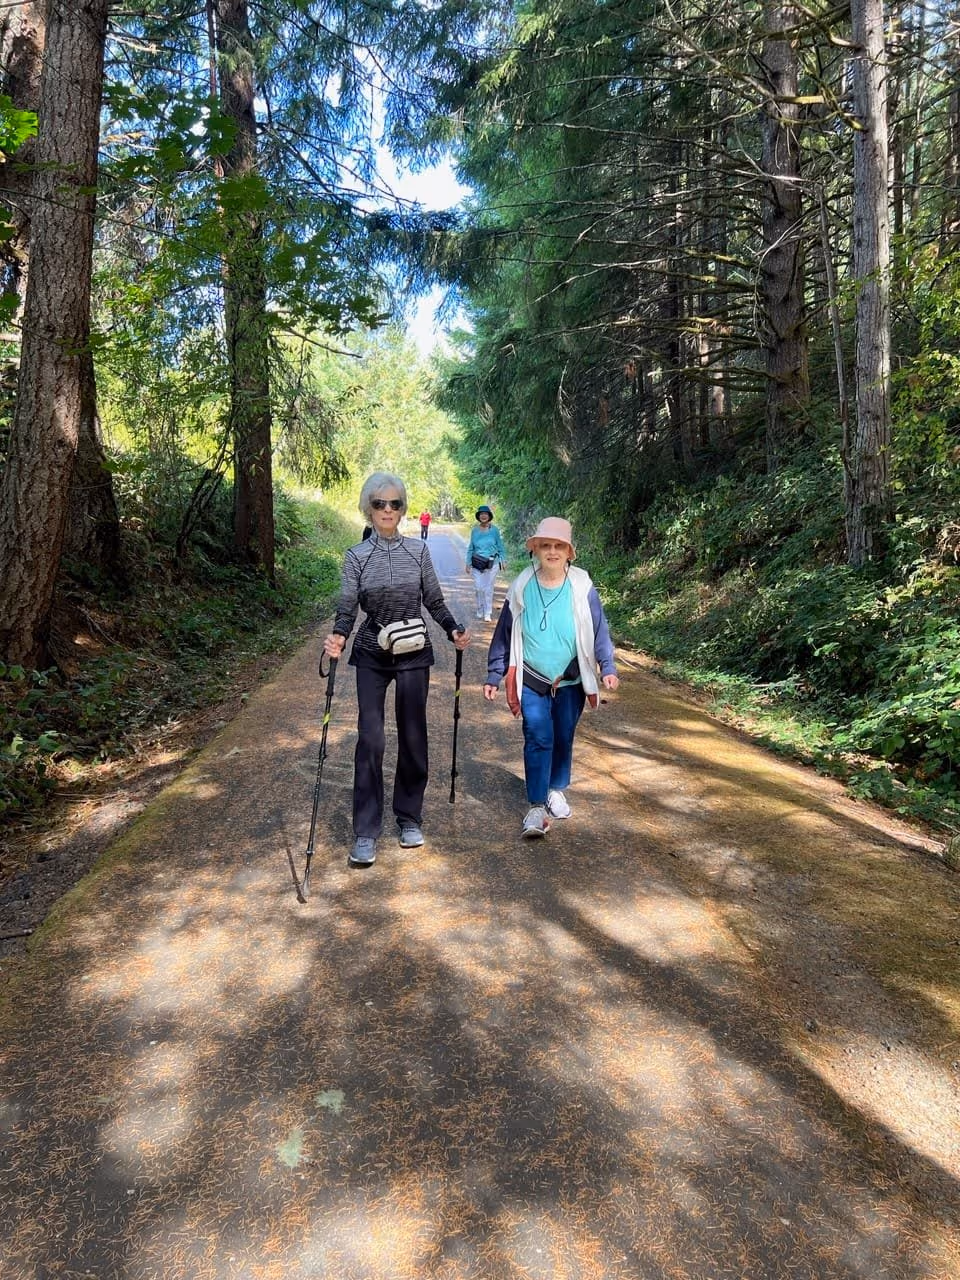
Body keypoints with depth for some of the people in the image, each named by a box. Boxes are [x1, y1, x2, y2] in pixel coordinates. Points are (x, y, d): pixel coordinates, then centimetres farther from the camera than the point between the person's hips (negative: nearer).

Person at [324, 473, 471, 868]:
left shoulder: (418, 552, 2)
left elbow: (434, 602, 6)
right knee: (370, 739, -6)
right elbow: (347, 608, -5)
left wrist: (454, 630, -11)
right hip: (372, 657, -1)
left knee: (412, 737, 7)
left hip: (413, 656, 1)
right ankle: (365, 832, 4)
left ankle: (409, 819, 25)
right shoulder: (356, 556, -1)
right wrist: (338, 636, -25)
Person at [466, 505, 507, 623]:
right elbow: (470, 548, 9)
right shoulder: (475, 530, 3)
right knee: (478, 588, 0)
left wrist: (502, 560, -1)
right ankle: (480, 610, 20)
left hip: (491, 563, -1)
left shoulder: (494, 530, -1)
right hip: (477, 564, 1)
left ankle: (488, 613, 11)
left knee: (488, 589, 2)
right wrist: (468, 563, 6)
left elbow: (500, 546, 5)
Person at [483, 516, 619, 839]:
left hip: (570, 682, 1)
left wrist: (608, 667, -9)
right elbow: (503, 634, 1)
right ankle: (537, 809, -8)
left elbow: (599, 630, 0)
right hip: (532, 681, -1)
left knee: (564, 738, 12)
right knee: (538, 739, -11)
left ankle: (556, 790, 34)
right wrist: (493, 676, 2)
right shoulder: (522, 588, -4)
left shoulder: (582, 587, -5)